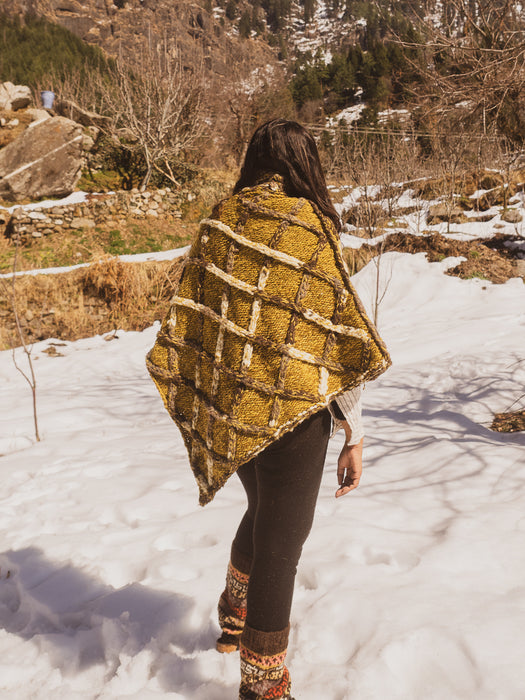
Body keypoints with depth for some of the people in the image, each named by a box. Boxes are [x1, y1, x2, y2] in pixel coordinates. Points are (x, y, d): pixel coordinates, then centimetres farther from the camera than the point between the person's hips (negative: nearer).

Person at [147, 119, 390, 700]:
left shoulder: (218, 221, 3)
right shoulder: (309, 226, -11)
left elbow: (187, 321, 5)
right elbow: (342, 345, -12)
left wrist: (199, 415, 13)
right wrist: (354, 437, -5)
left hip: (226, 410, 6)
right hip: (290, 410, -6)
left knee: (262, 513, 29)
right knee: (279, 544, 7)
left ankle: (232, 622, 46)